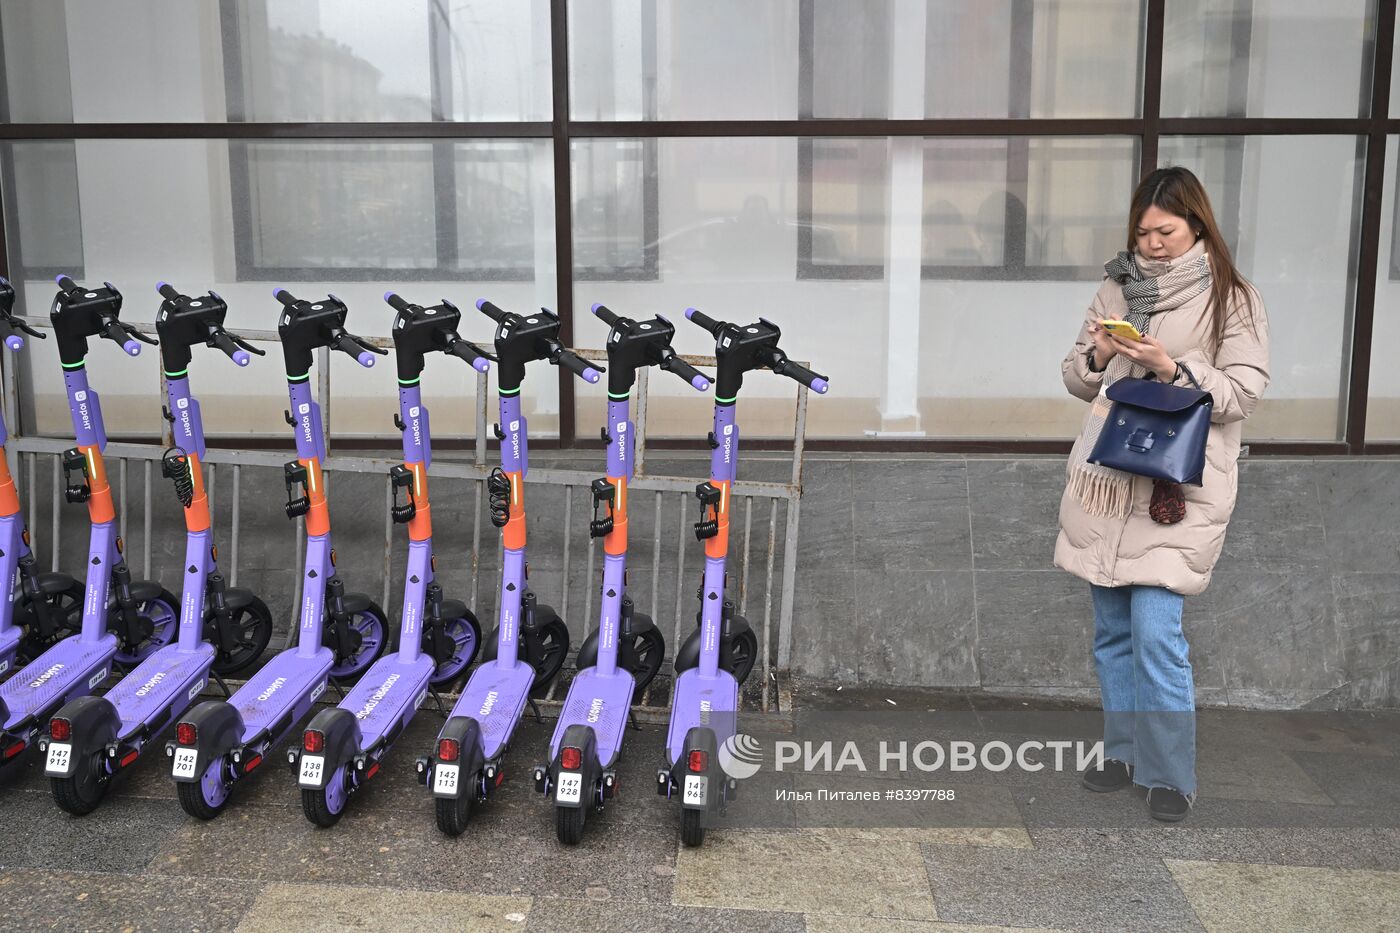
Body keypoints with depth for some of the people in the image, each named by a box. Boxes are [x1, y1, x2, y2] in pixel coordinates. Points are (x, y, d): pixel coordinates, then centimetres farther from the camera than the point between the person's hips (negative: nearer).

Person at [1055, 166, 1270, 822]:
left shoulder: (1232, 298, -1)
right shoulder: (1117, 288, 10)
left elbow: (1242, 394, -7)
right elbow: (1075, 379, 14)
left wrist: (1172, 369, -20)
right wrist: (1097, 357, -8)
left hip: (1178, 487, -5)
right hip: (1105, 478, 5)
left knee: (1155, 631, -11)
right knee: (1111, 630, 11)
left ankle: (1171, 775, 4)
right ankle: (1123, 753, 27)